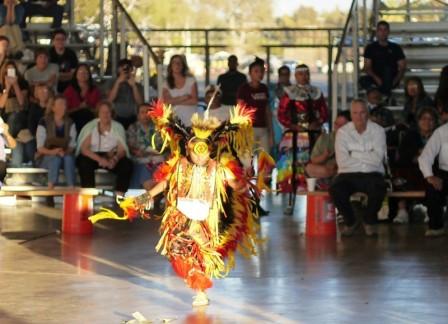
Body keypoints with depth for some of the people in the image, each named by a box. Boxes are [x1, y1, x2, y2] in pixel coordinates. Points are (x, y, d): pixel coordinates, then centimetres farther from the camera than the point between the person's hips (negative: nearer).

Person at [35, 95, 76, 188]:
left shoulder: (70, 124, 8)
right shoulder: (44, 123, -4)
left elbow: (72, 144, 4)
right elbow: (40, 147, -7)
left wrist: (65, 152, -18)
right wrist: (51, 152, -26)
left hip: (65, 154, 3)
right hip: (45, 157, -2)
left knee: (69, 158, -32)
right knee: (56, 158, -36)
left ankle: (71, 187, -41)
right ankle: (50, 187, -40)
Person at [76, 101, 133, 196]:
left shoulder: (118, 127, 1)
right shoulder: (90, 127, -3)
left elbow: (122, 149, -7)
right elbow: (84, 148, -14)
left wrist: (115, 159, -32)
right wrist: (99, 159, -31)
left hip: (112, 158, 2)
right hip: (93, 157, -2)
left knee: (127, 164, -27)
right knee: (84, 162, -35)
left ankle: (119, 195, -30)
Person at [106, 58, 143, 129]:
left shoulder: (137, 85, 10)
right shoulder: (113, 83, 9)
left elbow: (140, 102, -3)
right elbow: (110, 100, -6)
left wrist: (133, 86, -11)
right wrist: (118, 83, -9)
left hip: (132, 119, 1)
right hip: (117, 118, -1)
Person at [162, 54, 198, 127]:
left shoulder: (191, 80, 4)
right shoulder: (166, 84, 8)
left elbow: (194, 100, -4)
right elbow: (166, 102, -4)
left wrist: (175, 101, -3)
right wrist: (183, 98, -9)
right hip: (175, 120, 1)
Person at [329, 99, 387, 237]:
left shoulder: (378, 131, 4)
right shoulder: (343, 132, 4)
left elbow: (377, 159, -10)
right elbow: (342, 161, -9)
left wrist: (354, 155, -5)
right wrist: (367, 158, -5)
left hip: (372, 174, 0)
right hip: (348, 174, 0)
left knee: (378, 188, -34)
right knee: (335, 189, -31)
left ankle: (369, 220, -1)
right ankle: (350, 221, -1)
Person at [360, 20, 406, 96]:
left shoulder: (395, 48, 6)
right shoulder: (370, 48, 7)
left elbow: (402, 68, 3)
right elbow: (367, 67, -1)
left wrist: (396, 80, -15)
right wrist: (376, 78, -19)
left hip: (391, 81, 0)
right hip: (376, 79, 0)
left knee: (387, 68, -34)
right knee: (363, 80, -31)